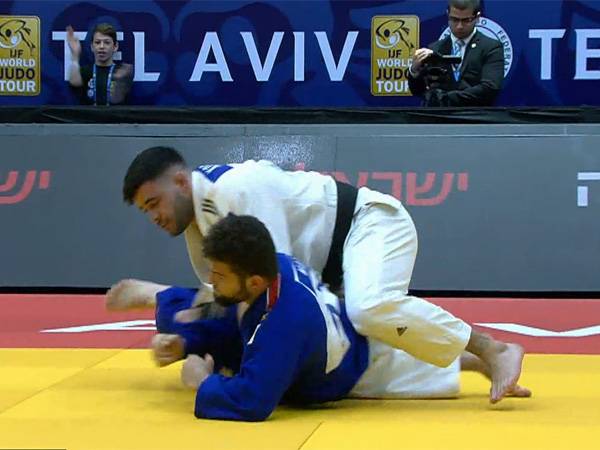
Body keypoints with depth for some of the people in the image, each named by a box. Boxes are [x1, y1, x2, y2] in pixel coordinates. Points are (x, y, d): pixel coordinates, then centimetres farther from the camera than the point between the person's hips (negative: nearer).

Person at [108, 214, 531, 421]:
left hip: (364, 367, -5)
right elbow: (232, 327, -10)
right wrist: (185, 343, -26)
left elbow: (251, 402, -55)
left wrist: (204, 383, -38)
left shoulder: (284, 320, -53)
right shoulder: (273, 268, -29)